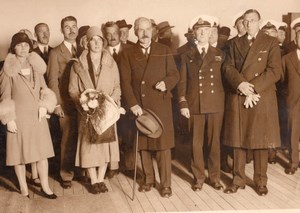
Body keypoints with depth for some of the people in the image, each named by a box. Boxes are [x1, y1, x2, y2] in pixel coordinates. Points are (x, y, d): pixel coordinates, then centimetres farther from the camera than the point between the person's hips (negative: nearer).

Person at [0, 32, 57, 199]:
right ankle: (23, 188, 18)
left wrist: (44, 106, -4)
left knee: (42, 152, 4)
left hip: (37, 116, 3)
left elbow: (44, 89, 13)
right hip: (18, 116, -3)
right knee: (19, 153, 4)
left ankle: (45, 186, 14)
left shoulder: (36, 66, 7)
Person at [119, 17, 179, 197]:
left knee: (163, 145, -1)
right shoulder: (128, 54, 6)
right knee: (143, 144, 8)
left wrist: (166, 83, -17)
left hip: (161, 105, -1)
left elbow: (174, 74, 5)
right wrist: (132, 104, -12)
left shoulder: (164, 51, 7)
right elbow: (125, 82, -1)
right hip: (139, 106, 1)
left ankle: (166, 184, 9)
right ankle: (149, 179, 23)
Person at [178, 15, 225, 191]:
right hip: (194, 104, 0)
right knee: (196, 143, 4)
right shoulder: (187, 56, 7)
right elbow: (183, 82, 4)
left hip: (216, 104, 0)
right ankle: (199, 177, 16)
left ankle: (215, 177, 18)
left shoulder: (219, 54, 9)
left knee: (214, 141, 6)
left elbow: (224, 79, 7)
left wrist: (224, 100, -2)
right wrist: (183, 104, -5)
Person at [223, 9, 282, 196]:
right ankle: (238, 180, 16)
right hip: (237, 98, 3)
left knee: (260, 140, 2)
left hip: (262, 99, -2)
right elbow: (228, 67, 5)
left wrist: (253, 89, -14)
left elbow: (275, 71, -5)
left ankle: (260, 181, 14)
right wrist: (240, 84, -15)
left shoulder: (271, 42, 5)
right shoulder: (235, 43, 15)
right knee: (238, 140, 6)